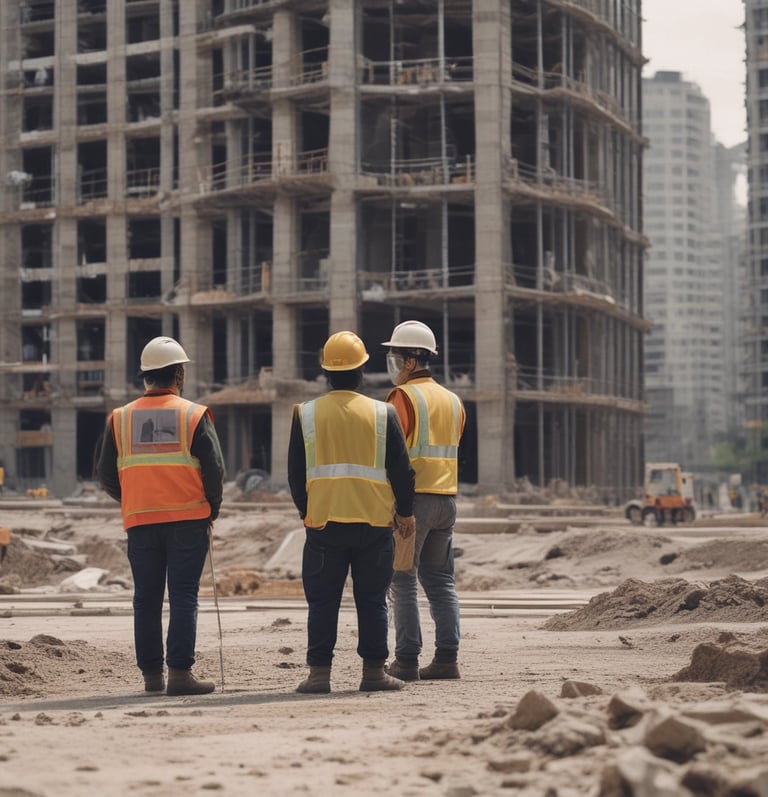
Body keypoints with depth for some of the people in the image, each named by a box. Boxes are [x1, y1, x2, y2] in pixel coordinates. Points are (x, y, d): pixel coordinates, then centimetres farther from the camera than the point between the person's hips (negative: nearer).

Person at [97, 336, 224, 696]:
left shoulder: (120, 418, 6)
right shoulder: (194, 415, -3)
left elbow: (106, 474, 8)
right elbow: (214, 468, -6)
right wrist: (212, 510, 9)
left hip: (139, 520, 3)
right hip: (187, 518, -3)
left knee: (146, 600, 9)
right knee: (183, 598, -1)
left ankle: (151, 675, 12)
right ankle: (179, 673, -7)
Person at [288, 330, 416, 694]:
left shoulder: (305, 414, 1)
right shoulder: (382, 413, -1)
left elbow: (295, 472, 5)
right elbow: (400, 469, 1)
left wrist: (306, 510, 20)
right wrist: (405, 512, 15)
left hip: (323, 521, 0)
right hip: (374, 521, 0)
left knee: (322, 601, 6)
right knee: (372, 601, 7)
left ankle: (319, 674, 3)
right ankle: (373, 672, 6)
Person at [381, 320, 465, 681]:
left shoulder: (404, 397, -9)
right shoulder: (452, 401, 15)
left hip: (411, 498, -7)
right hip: (446, 498, 7)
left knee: (403, 581, -3)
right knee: (441, 581, 11)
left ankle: (407, 661, -4)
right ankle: (447, 658, 8)